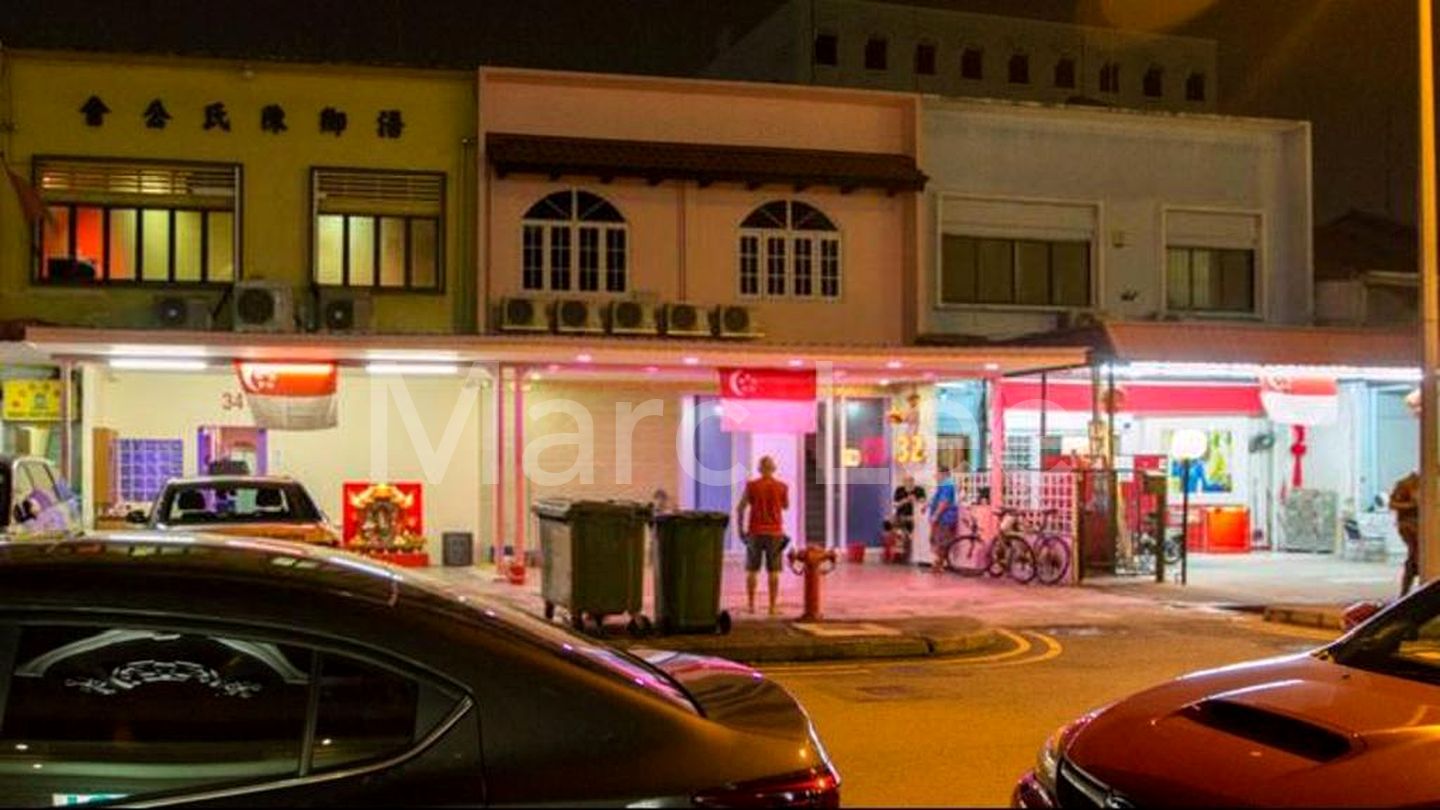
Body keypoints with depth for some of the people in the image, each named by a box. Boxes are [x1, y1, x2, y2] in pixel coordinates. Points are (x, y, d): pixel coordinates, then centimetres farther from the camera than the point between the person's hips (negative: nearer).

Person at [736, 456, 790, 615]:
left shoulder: (752, 485, -3)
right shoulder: (782, 487, -2)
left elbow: (740, 509, -3)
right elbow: (786, 506, 15)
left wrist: (741, 529, 6)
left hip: (755, 532, 0)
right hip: (775, 533, 0)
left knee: (752, 570, 8)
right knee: (774, 571, 3)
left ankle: (751, 604, 10)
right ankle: (773, 606, 2)